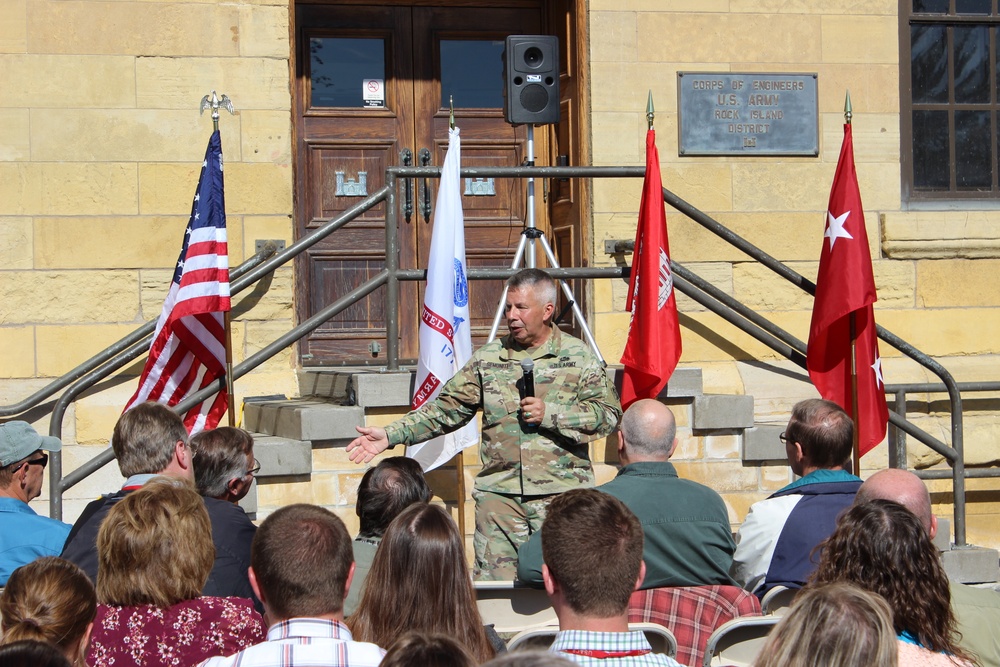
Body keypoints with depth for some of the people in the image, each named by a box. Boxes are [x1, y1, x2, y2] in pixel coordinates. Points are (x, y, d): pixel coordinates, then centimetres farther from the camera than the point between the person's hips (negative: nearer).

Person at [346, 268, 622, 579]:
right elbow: (447, 408, 12)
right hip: (499, 494, 2)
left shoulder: (578, 357, 3)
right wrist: (390, 435, 3)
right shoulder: (488, 359, 12)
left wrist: (550, 414, -12)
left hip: (561, 494, -2)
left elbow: (609, 414, -2)